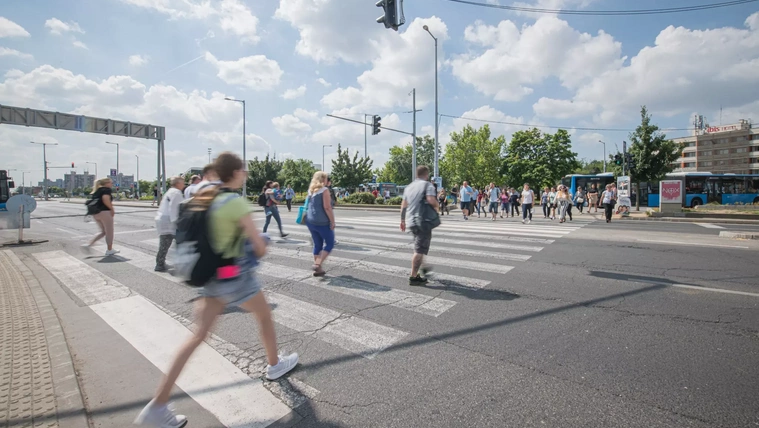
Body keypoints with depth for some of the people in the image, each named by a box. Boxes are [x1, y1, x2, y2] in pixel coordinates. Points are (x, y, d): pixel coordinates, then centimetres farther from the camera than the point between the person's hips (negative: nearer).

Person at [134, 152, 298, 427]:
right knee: (264, 315, 18)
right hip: (235, 276, -7)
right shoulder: (236, 203, -20)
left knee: (198, 336, 12)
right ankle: (275, 365, 39)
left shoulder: (205, 198, 5)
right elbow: (260, 247, -18)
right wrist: (259, 247, 6)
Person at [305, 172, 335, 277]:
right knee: (330, 243, 6)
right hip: (322, 222, -7)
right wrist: (332, 221, -13)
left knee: (317, 245, 14)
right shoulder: (324, 190, -11)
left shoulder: (311, 190, 12)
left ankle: (318, 269, 17)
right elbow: (327, 207, -17)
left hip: (310, 221, 7)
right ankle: (318, 264, -6)